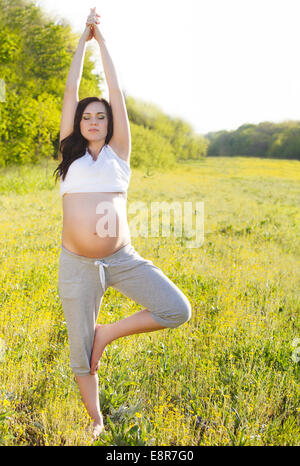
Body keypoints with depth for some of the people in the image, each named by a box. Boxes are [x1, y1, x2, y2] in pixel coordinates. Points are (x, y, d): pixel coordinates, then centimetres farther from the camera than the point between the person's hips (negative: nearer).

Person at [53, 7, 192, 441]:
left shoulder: (119, 151, 8)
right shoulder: (71, 152, 9)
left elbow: (116, 90, 7)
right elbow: (70, 91, 8)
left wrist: (103, 40, 12)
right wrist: (83, 40, 14)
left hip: (123, 259, 0)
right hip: (77, 264, 0)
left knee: (178, 311, -14)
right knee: (80, 352, 7)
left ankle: (108, 333, 7)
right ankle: (97, 422, 29)